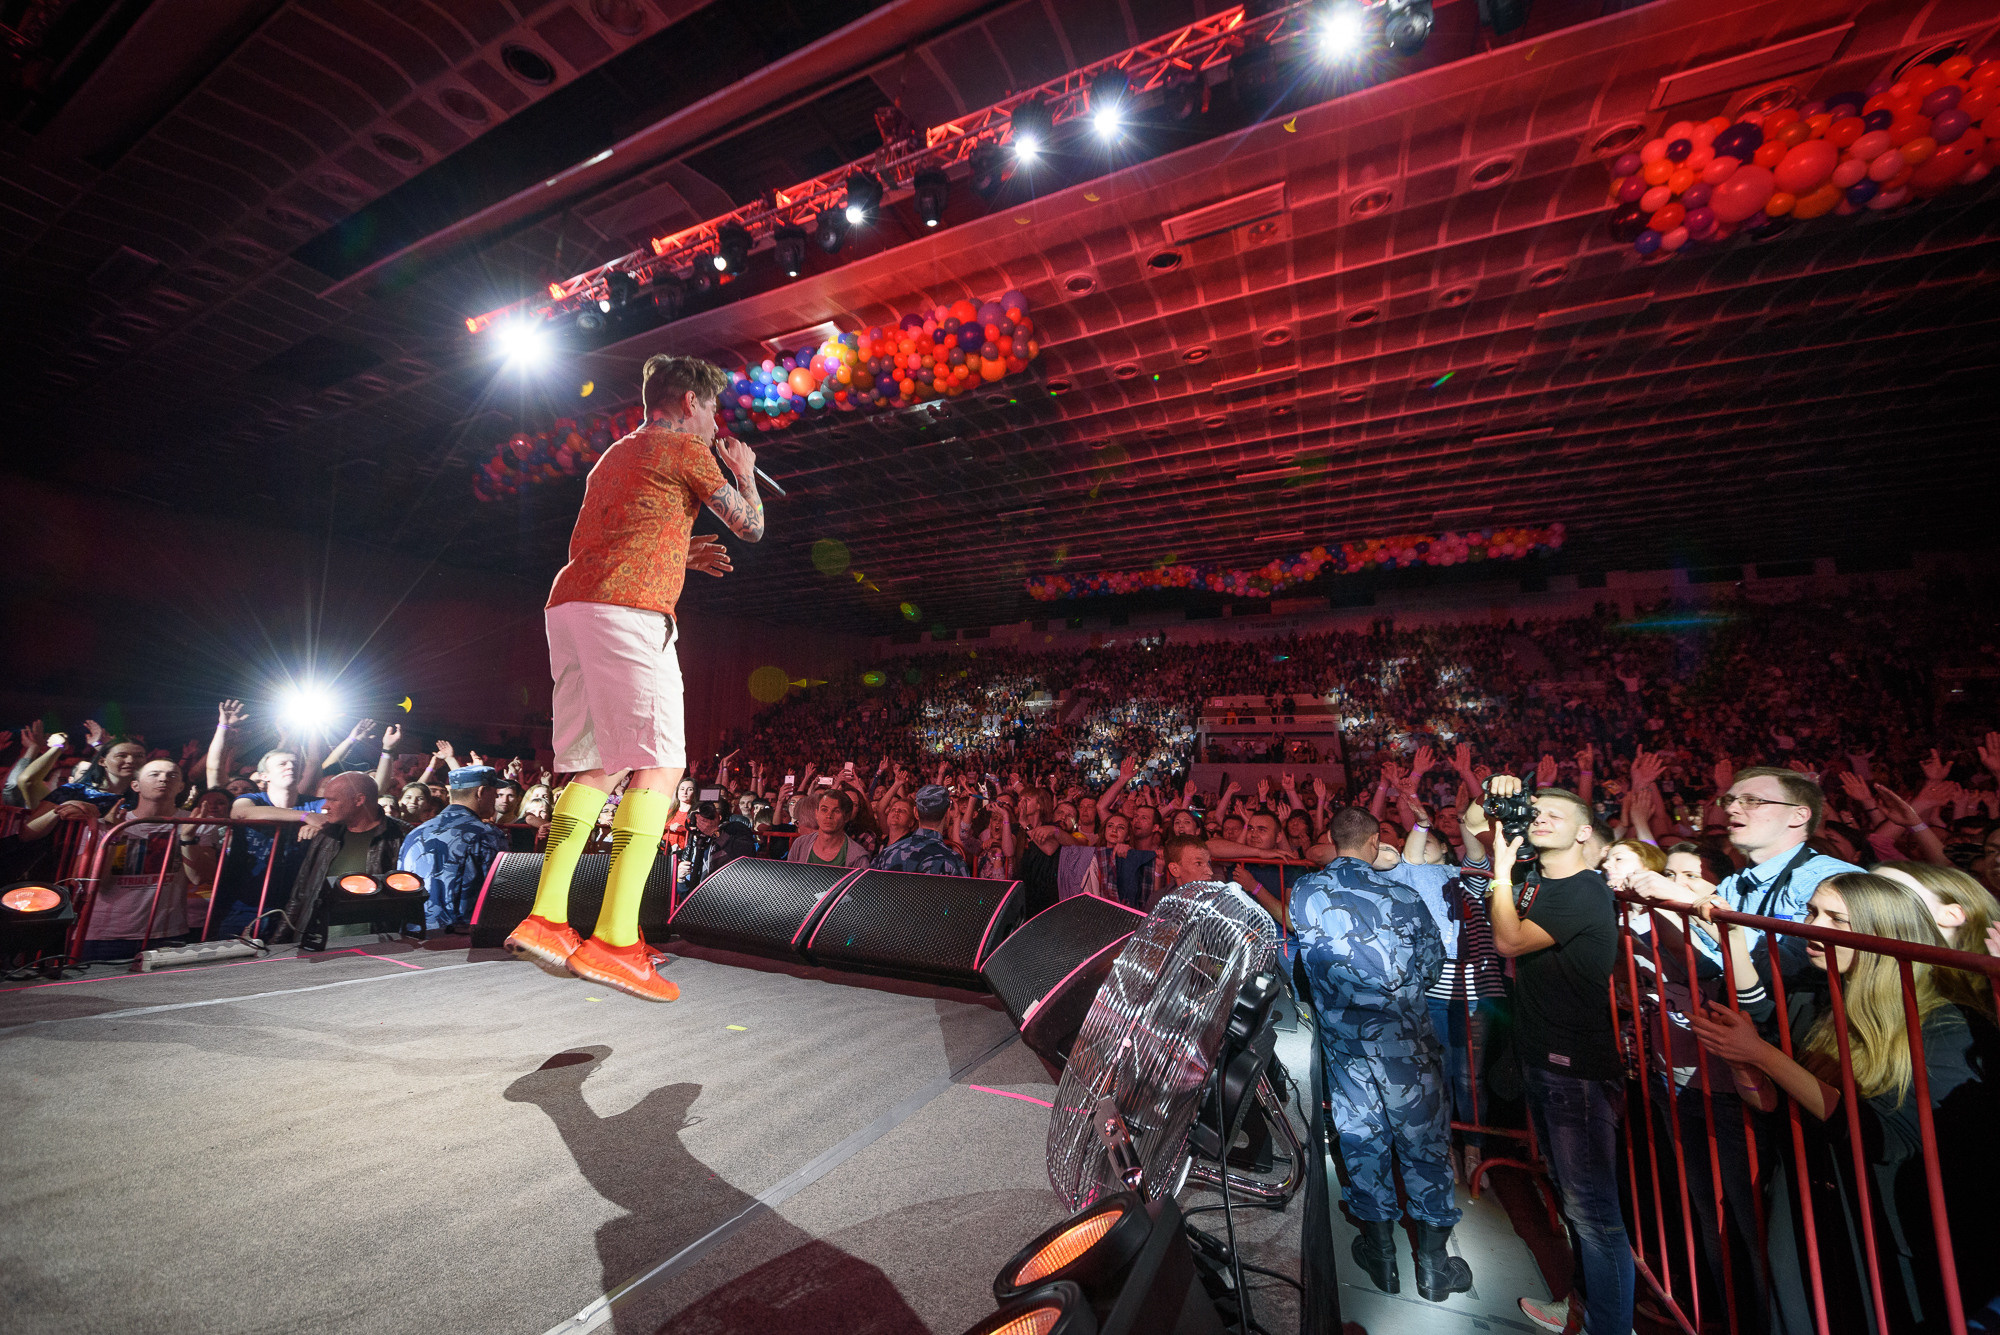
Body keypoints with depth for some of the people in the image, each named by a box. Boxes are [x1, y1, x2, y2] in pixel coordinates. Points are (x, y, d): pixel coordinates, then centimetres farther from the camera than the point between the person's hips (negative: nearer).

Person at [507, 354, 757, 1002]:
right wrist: (746, 470, 26)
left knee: (598, 766, 10)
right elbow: (751, 527, 7)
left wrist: (678, 556, 32)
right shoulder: (684, 449, 5)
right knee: (659, 766, -12)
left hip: (569, 604, 9)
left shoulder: (613, 457, 31)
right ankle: (615, 940, -18)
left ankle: (546, 918, 5)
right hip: (629, 610, -9)